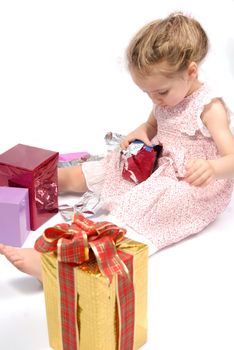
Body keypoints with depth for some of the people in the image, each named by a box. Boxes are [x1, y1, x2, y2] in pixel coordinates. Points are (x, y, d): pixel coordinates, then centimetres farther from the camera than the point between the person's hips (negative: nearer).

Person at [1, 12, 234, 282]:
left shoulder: (209, 107, -19)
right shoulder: (167, 98, 4)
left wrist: (211, 167, -49)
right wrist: (141, 132, -1)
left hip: (192, 185, -9)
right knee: (76, 175, 7)